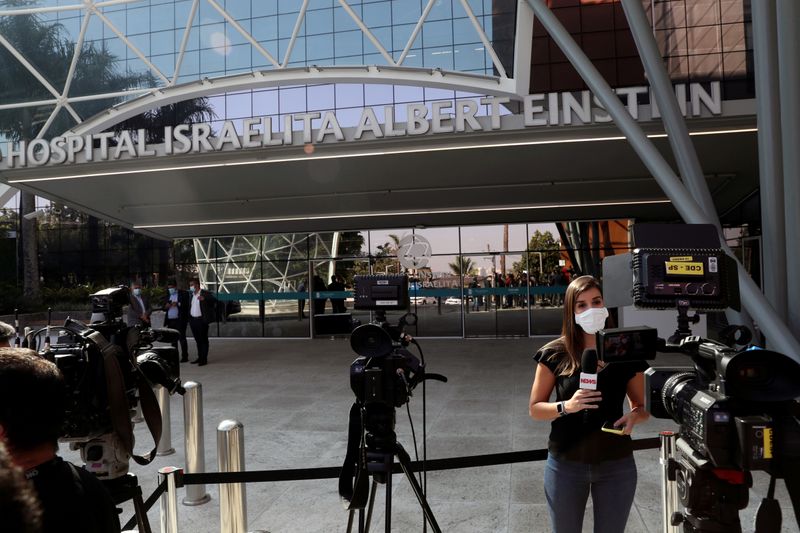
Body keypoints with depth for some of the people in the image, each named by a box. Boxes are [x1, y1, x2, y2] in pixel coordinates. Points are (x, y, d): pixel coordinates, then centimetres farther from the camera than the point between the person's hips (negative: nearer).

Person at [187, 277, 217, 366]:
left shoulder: (205, 293, -8)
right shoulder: (191, 294, 14)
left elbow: (214, 300, -20)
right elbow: (190, 306, 19)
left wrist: (204, 298, -35)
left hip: (201, 320, -7)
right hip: (193, 320, 7)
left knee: (203, 340, -2)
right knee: (197, 340, 14)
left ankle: (204, 359, 2)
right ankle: (200, 357, 23)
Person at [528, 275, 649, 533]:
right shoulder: (555, 354, -8)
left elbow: (642, 406, 8)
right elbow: (535, 408, -2)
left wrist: (633, 416, -14)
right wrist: (566, 406, -21)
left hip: (616, 464, 1)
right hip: (565, 465, -1)